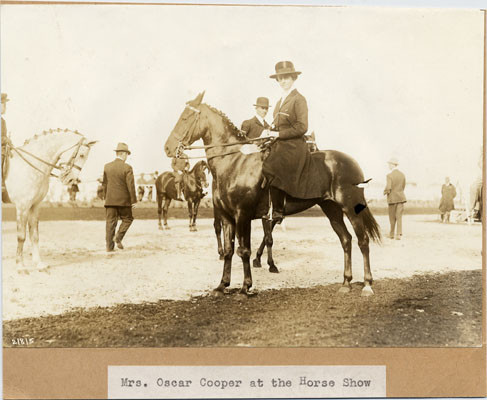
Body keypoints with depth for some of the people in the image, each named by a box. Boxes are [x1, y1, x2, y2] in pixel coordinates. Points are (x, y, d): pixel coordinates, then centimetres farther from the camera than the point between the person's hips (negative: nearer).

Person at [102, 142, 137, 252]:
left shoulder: (107, 166, 4)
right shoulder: (127, 168, -10)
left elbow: (104, 184, 11)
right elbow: (130, 185, -11)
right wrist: (133, 200, -4)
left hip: (110, 200, 4)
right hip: (123, 200, -4)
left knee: (110, 222, 7)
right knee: (127, 219, 15)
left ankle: (109, 246, 5)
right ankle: (118, 238, -3)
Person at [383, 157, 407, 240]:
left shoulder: (389, 175, -14)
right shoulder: (402, 174, 4)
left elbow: (388, 188, -19)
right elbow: (403, 187, 13)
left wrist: (385, 192, 2)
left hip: (392, 198, -4)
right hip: (401, 197, 4)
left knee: (392, 217, 10)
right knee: (399, 217, 2)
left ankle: (392, 234, 22)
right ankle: (399, 234, -8)